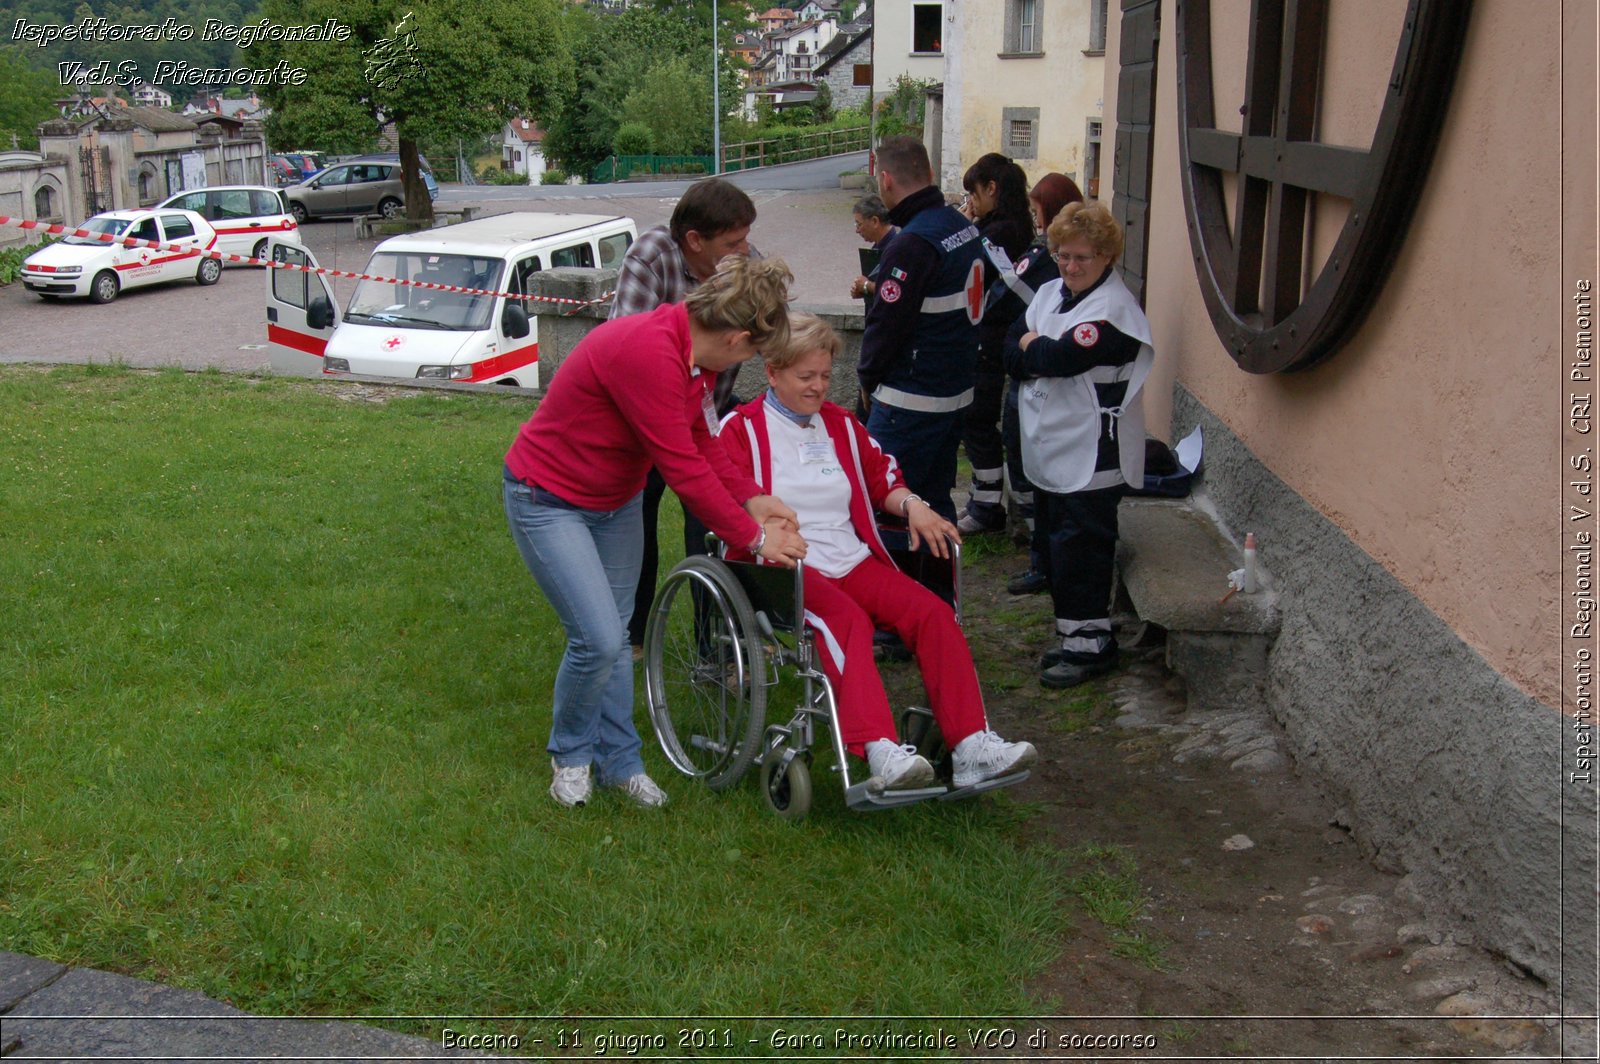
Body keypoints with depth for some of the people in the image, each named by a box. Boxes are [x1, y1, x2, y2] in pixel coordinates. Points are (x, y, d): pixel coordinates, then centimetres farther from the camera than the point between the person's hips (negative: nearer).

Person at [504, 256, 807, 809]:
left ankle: (619, 761, 26)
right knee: (598, 640, -13)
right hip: (549, 500, -9)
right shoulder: (649, 353, -34)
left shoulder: (693, 351, -5)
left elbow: (702, 441, 6)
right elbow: (684, 468, -31)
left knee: (615, 637, 12)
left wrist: (752, 498, -6)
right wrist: (754, 536, -22)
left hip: (615, 500, 9)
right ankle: (570, 754, 13)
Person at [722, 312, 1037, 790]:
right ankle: (880, 752, -51)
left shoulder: (841, 424, 23)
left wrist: (910, 504, 5)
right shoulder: (743, 428, 5)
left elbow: (881, 478, 28)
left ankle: (971, 747, -28)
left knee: (933, 611, -21)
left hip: (853, 562, 6)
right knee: (848, 618, -37)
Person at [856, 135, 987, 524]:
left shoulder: (911, 245, -21)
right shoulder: (965, 226, 7)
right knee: (935, 498, 18)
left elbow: (886, 324, -17)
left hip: (911, 402, -9)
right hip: (958, 391, 9)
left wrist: (868, 379, 0)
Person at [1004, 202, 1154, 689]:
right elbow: (1012, 357, 7)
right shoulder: (1050, 293, 12)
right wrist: (1044, 354, -13)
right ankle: (1071, 633, 26)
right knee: (1054, 543, 14)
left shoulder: (1113, 309, -13)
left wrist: (1032, 347, -5)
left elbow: (1060, 358, -24)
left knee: (1080, 547, -5)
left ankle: (1090, 641, 5)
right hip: (1049, 447, 8)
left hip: (1091, 455, -8)